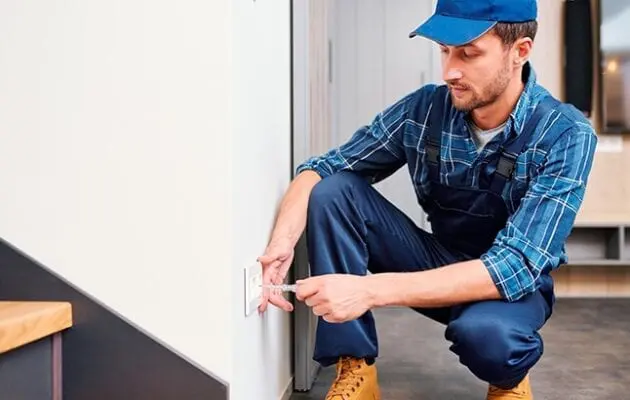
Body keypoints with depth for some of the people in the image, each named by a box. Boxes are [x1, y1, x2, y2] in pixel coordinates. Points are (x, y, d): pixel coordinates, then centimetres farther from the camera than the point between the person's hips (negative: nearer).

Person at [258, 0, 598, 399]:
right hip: (439, 265, 4)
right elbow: (322, 169, -8)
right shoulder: (423, 109, -14)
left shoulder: (566, 136, -25)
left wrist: (370, 289, -43)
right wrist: (282, 241, -31)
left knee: (484, 330, -40)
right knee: (333, 190, -18)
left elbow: (516, 267, -34)